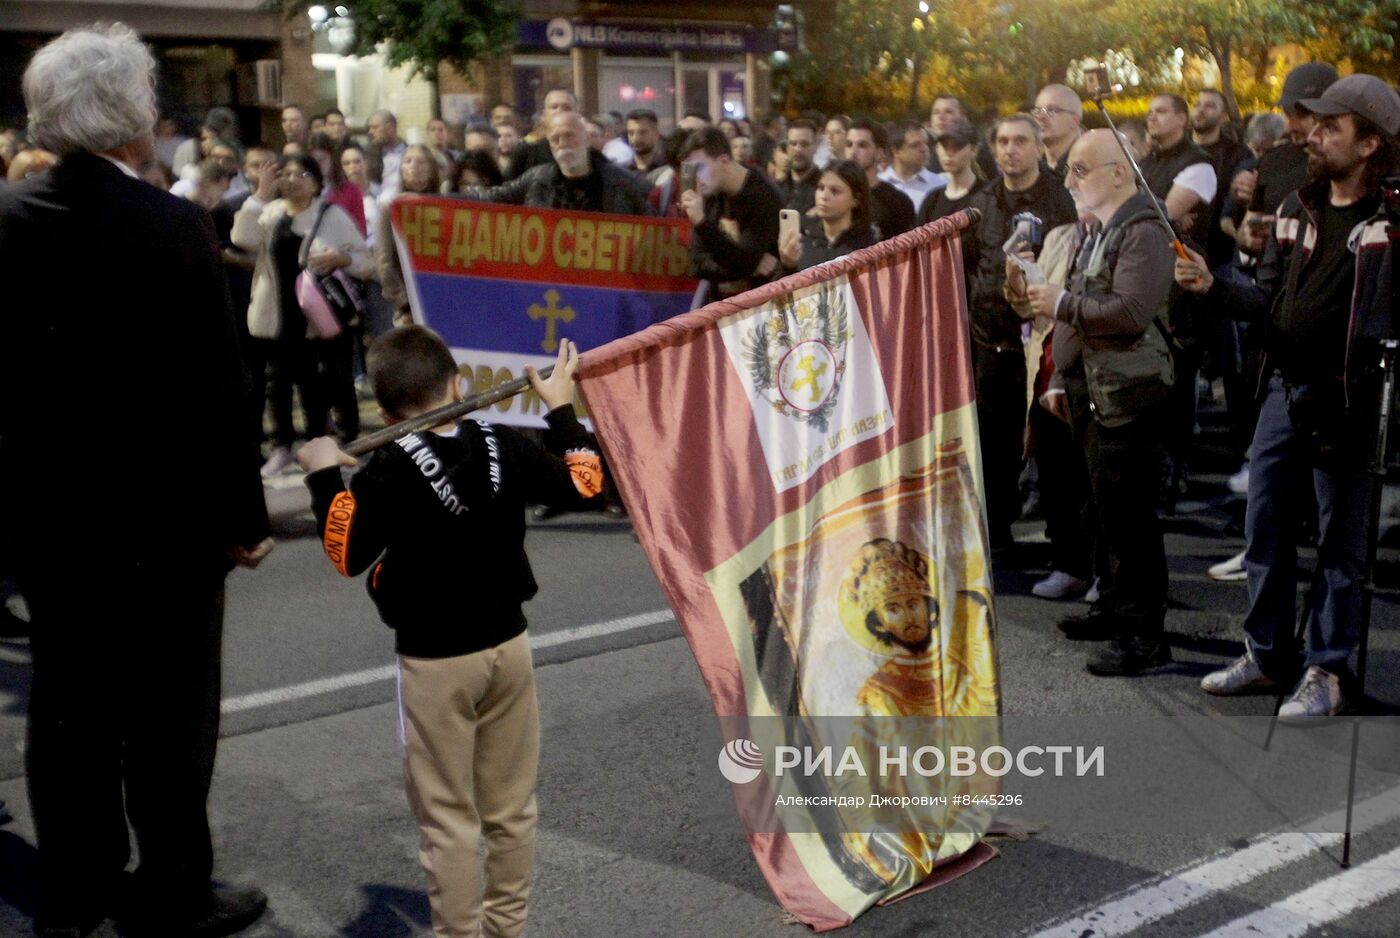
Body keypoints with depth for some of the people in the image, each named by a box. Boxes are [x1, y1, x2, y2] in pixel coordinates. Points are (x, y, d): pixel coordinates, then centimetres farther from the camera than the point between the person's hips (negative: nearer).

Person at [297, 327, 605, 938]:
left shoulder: (389, 471, -16)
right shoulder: (506, 447, -4)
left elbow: (348, 556, -13)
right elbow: (583, 487, 8)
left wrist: (324, 477, -4)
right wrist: (562, 411, 18)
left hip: (434, 663, -5)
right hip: (508, 647, 5)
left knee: (449, 818, 5)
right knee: (511, 807, 17)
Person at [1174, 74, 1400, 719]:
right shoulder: (1297, 210, 10)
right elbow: (1270, 298, 10)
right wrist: (1213, 286, -3)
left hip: (1348, 398, -6)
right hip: (1285, 388, 6)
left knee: (1340, 540, 6)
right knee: (1265, 528, 13)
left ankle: (1328, 669, 18)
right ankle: (1268, 654, 27)